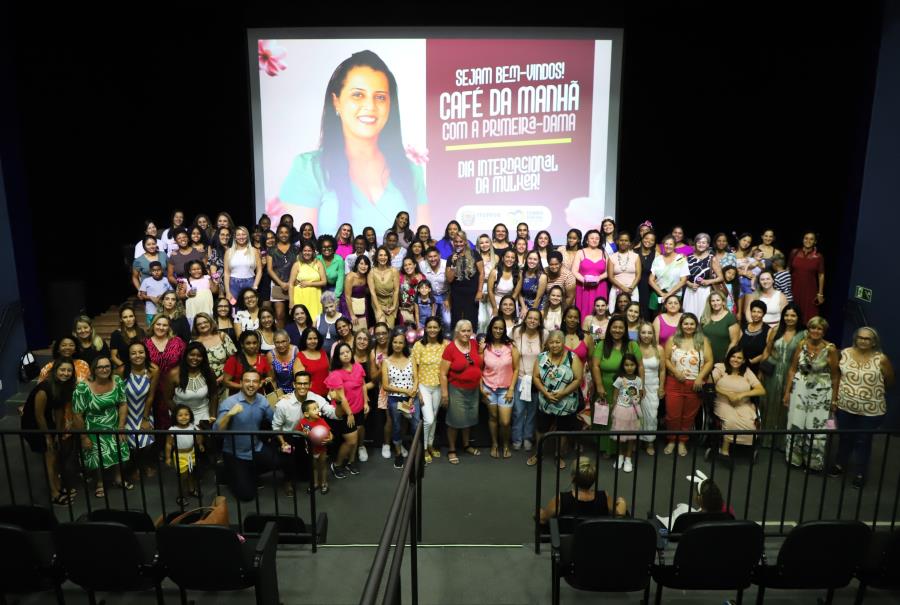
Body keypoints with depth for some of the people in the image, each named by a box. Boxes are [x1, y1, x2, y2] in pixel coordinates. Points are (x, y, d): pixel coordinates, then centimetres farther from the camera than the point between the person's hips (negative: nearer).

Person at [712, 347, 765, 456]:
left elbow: (762, 391, 0)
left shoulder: (747, 371, 8)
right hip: (724, 403, -2)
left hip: (743, 405, 2)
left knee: (749, 423, -31)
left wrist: (742, 394, -12)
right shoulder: (720, 368, 3)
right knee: (731, 420, -34)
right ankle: (724, 449, -20)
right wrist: (728, 394, -16)